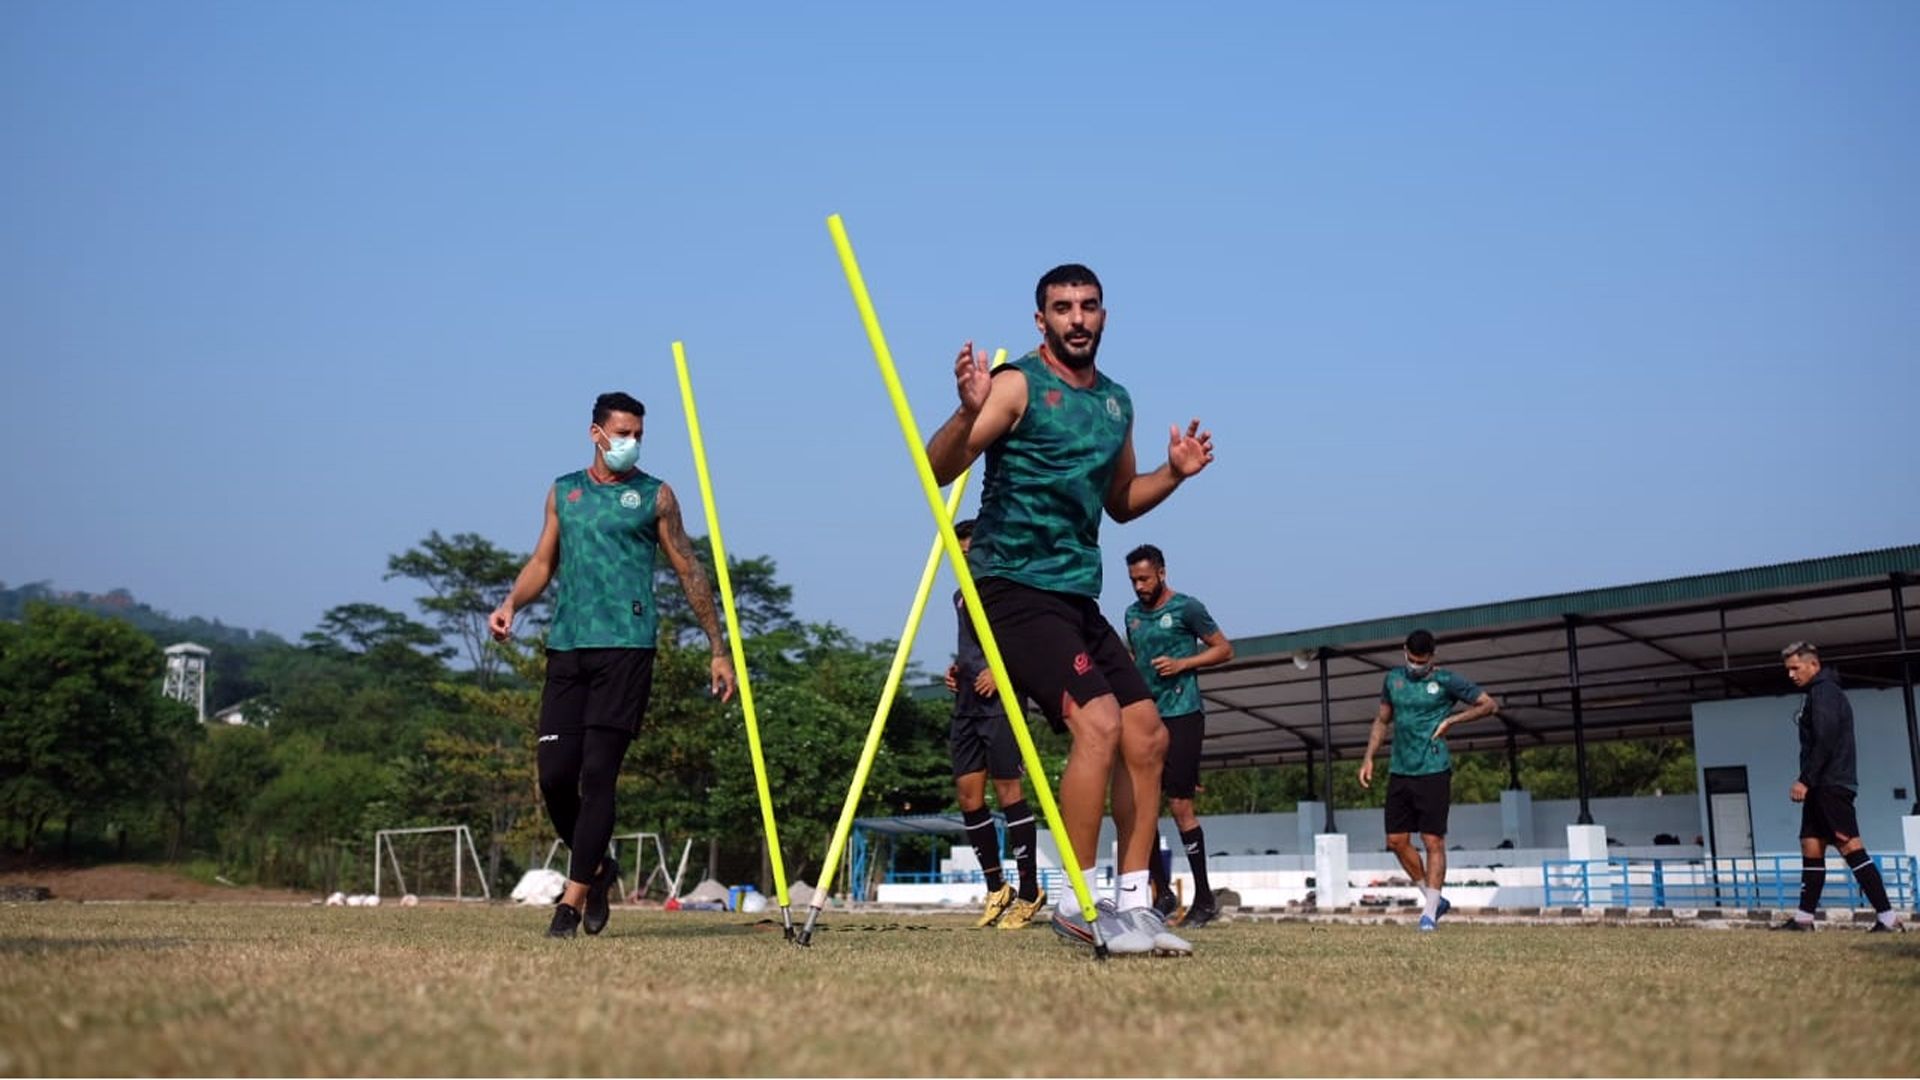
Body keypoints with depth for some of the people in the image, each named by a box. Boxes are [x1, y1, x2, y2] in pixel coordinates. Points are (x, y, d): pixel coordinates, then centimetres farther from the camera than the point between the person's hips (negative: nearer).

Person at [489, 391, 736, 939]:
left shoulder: (655, 496, 7)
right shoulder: (563, 492, 17)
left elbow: (689, 571, 9)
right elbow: (543, 561, 19)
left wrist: (718, 649, 7)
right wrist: (510, 604, -1)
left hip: (626, 647, -4)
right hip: (567, 647, 4)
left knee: (597, 773, -10)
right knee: (554, 773, -2)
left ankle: (574, 898, -6)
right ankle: (596, 865, 23)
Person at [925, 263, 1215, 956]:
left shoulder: (1116, 402, 15)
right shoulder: (1020, 384, -7)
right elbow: (937, 471, -18)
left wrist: (1174, 473, 11)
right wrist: (969, 411, -36)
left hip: (1077, 595, 8)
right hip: (1015, 587, -8)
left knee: (1148, 736, 4)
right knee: (1099, 722, -22)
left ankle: (1133, 904, 13)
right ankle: (1077, 905, -12)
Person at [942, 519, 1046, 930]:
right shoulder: (960, 597, 22)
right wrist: (957, 669, 14)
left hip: (1000, 701, -8)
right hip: (967, 704, 8)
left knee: (1007, 789, -10)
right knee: (968, 794, 3)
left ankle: (1030, 891, -4)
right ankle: (996, 888, 14)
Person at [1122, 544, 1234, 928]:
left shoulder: (1186, 608, -4)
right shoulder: (1132, 614, 15)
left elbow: (1224, 649, -2)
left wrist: (1182, 664, -14)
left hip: (1181, 715, -7)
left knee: (1180, 804, -8)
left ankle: (1204, 900, 0)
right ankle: (1162, 893, 10)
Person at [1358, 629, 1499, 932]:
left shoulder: (1446, 681, -3)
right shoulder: (1393, 679, 12)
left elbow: (1490, 705, 2)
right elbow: (1382, 720, 22)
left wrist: (1452, 720, -6)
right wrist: (1369, 757, 14)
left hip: (1433, 772, -6)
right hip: (1400, 772, 6)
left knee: (1433, 841, -6)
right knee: (1396, 841, 4)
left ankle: (1430, 911, -2)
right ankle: (1434, 898, 19)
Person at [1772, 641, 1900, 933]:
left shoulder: (1824, 692, -10)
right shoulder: (1816, 694, 21)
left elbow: (1824, 742, -19)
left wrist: (1805, 780, -19)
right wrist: (1808, 782, 15)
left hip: (1832, 785, -10)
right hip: (1821, 787, 10)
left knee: (1850, 847, -12)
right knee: (1811, 847, 9)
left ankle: (1886, 917, -13)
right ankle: (1804, 917, 10)